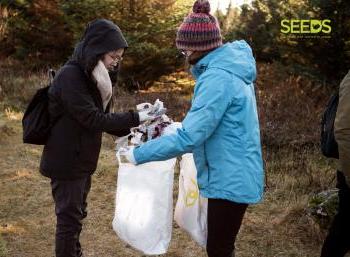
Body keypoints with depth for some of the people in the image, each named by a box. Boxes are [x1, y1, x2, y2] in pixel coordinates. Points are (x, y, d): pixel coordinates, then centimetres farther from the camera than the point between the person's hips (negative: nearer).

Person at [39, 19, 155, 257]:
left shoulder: (94, 76, 8)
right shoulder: (70, 76, -21)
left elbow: (102, 117, 8)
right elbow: (93, 119, -25)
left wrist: (130, 130, -6)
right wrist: (135, 118, -24)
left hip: (83, 160, 9)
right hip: (66, 161, -9)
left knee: (77, 214, 21)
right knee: (69, 219, 3)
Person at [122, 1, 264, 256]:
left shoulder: (217, 78, -24)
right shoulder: (230, 67, 8)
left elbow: (189, 137, -27)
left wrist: (138, 154, -20)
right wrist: (175, 128, 16)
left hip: (229, 180, -10)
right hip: (233, 175, 10)